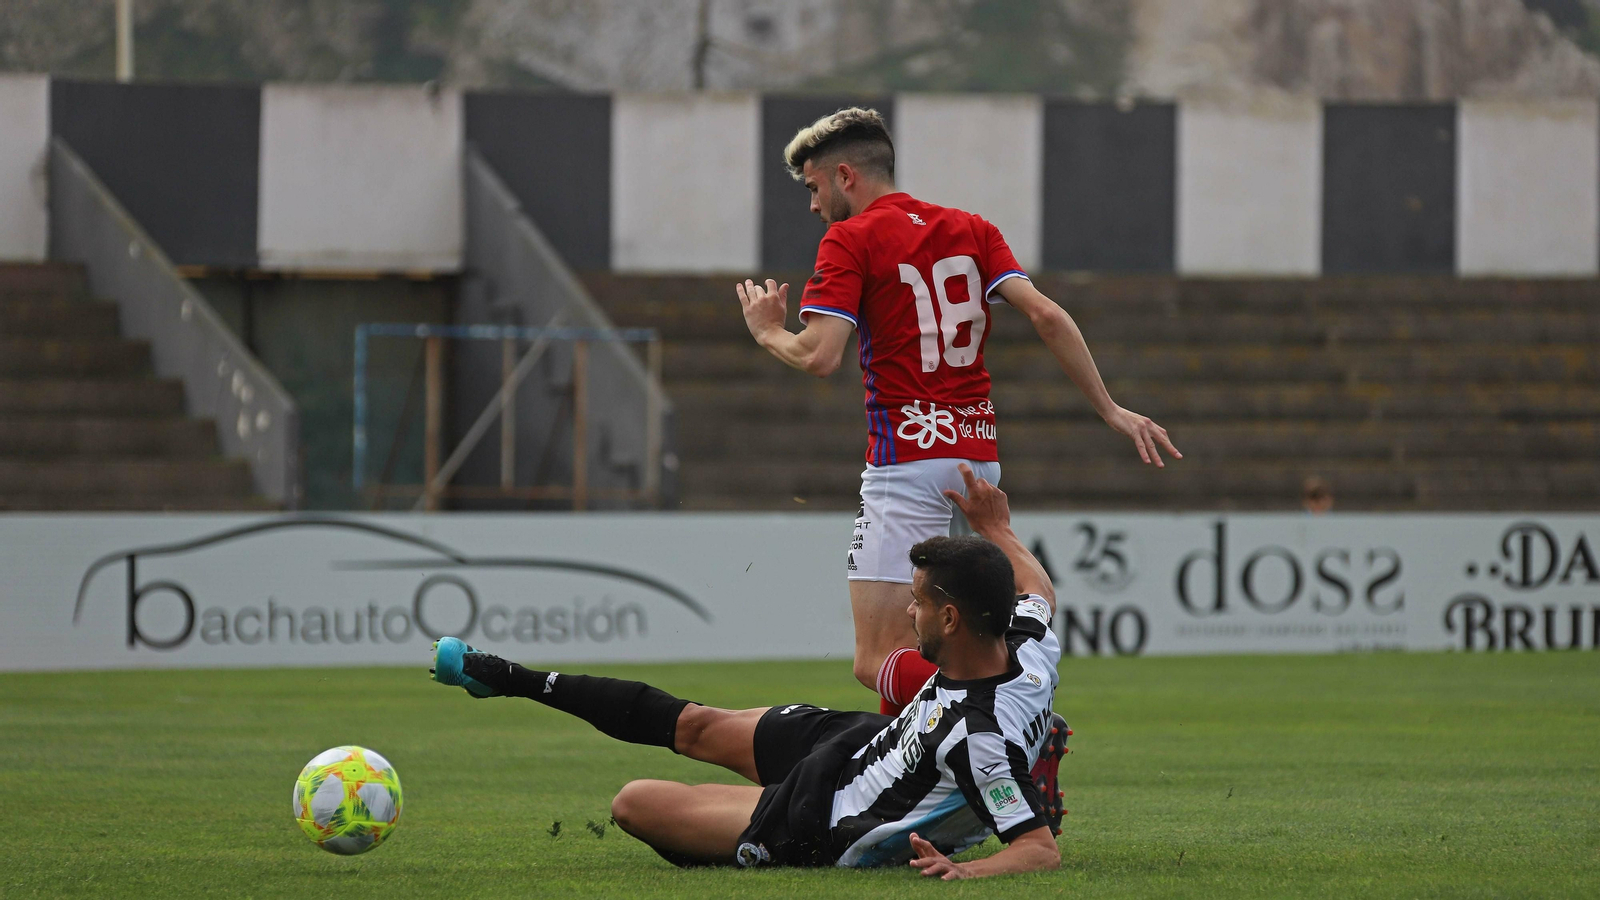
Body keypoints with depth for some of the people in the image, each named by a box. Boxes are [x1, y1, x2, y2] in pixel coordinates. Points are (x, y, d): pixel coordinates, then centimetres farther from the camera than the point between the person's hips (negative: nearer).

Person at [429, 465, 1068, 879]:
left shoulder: (979, 738, -40)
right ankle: (516, 682, 42)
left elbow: (1042, 848, -41)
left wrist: (963, 871, -56)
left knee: (634, 803, 2)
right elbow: (1037, 588, 8)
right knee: (696, 728, 24)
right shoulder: (1029, 649, -17)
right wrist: (996, 529, 20)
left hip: (818, 832, -8)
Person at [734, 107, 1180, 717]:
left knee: (878, 661, -12)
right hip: (979, 455, 7)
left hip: (907, 459, -7)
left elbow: (819, 356, -14)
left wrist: (769, 331, 7)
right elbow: (1045, 315, 4)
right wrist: (1110, 410, 4)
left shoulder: (851, 240, -3)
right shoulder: (971, 230, 15)